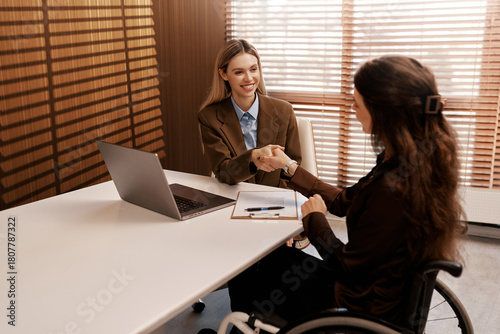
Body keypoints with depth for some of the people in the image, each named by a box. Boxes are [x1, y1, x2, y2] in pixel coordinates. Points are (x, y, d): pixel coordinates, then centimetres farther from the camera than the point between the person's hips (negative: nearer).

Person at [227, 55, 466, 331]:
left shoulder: (393, 189, -36)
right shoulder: (418, 162, -5)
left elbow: (346, 266, -23)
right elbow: (344, 201, 7)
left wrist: (315, 218, -7)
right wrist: (291, 168, 13)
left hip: (364, 312, -8)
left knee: (246, 283, 8)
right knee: (274, 257, 20)